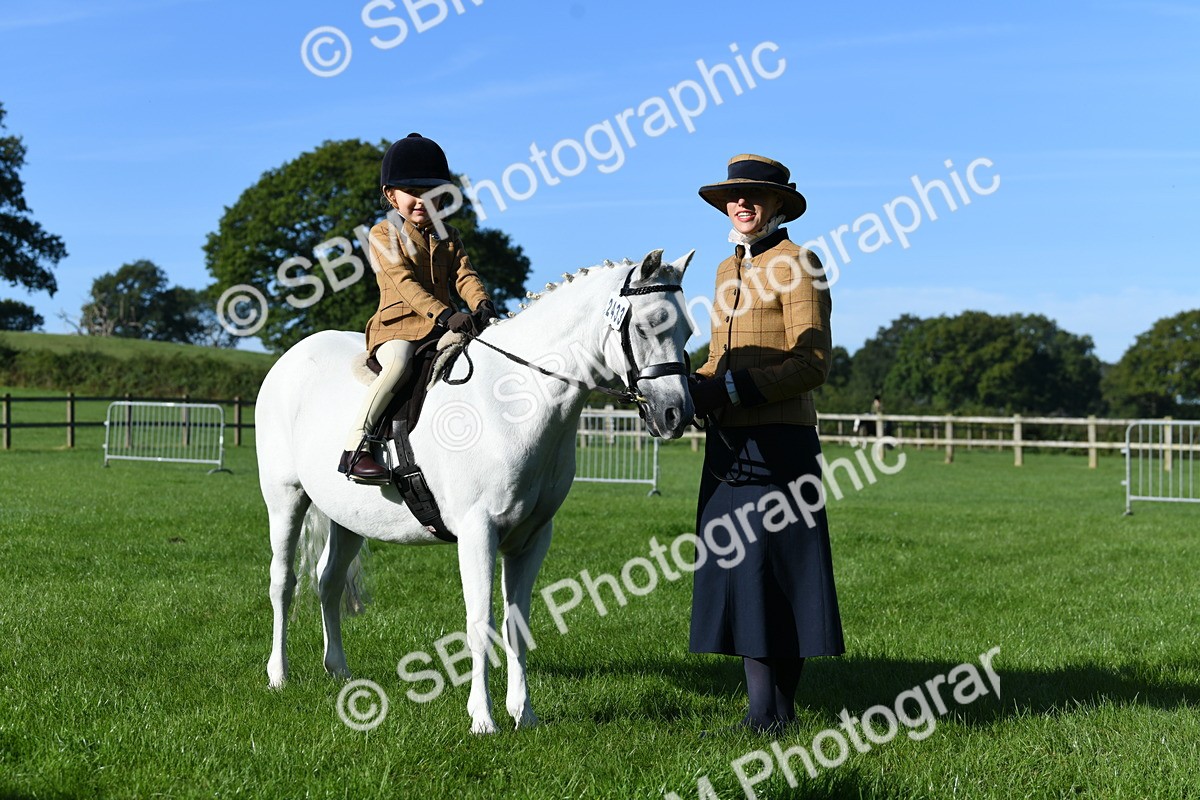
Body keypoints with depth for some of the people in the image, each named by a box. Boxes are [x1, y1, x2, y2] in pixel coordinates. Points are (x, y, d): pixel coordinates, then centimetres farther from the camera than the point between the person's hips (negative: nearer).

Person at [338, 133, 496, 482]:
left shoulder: (447, 237, 21)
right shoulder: (383, 235, 1)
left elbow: (464, 275, 8)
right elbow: (405, 283, -12)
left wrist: (481, 304, -15)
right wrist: (444, 314, -25)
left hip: (441, 326, 6)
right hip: (398, 325, -6)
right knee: (397, 365, -35)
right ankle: (354, 448, -31)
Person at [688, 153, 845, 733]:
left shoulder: (797, 265, -7)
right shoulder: (729, 268, 18)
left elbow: (812, 364, -13)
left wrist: (731, 390, -21)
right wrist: (694, 387, 4)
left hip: (779, 440, -8)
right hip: (729, 443, 8)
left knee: (771, 568, -6)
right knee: (738, 572, 8)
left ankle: (775, 712, 0)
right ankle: (764, 709, 14)